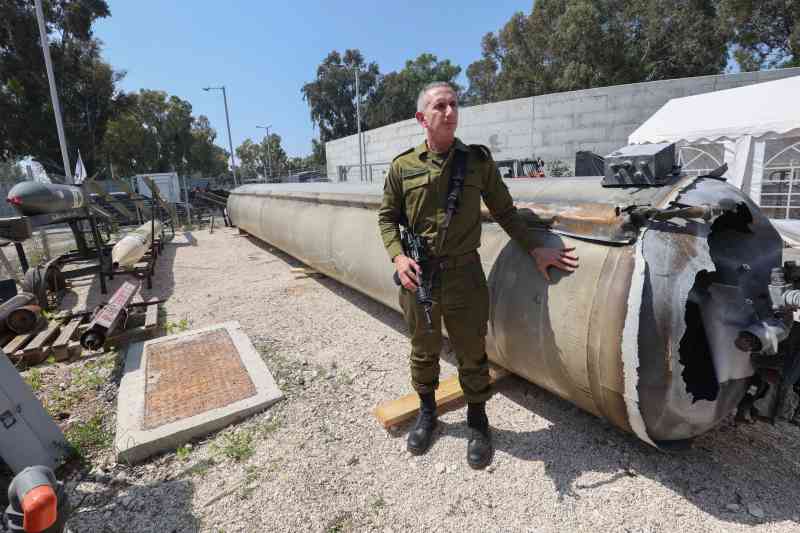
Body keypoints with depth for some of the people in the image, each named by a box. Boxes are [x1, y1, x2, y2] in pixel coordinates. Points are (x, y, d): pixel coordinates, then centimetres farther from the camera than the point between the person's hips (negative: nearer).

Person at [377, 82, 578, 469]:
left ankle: (477, 421, 36)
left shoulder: (478, 160, 2)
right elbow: (386, 217, 7)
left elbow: (504, 211, 7)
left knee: (471, 353, 11)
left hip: (464, 274, 0)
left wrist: (534, 249, 0)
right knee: (424, 351, 16)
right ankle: (427, 413, 42)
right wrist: (397, 256, -9)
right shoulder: (403, 166, 2)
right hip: (417, 276, 1)